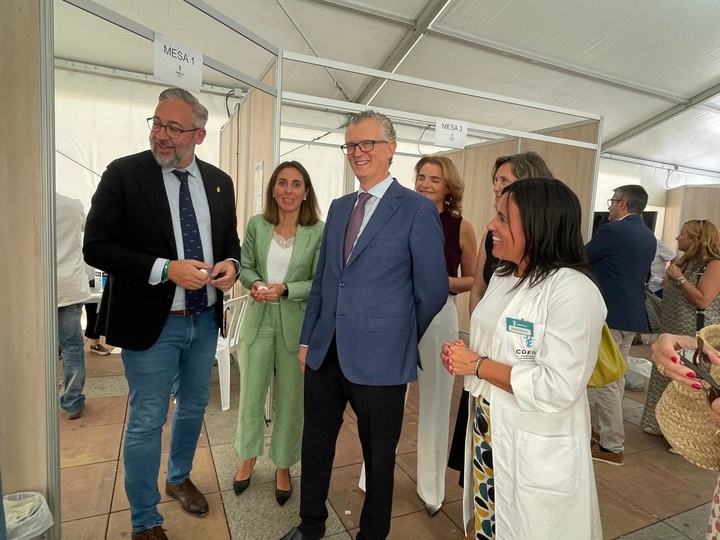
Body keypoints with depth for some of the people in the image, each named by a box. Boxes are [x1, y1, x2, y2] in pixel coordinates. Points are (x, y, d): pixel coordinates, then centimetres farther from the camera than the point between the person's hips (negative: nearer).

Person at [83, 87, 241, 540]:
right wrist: (166, 270, -25)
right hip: (152, 322, -4)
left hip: (206, 319, 5)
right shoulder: (123, 174, -10)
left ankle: (180, 478, 49)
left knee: (194, 407, 22)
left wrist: (231, 265, -12)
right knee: (147, 422, 9)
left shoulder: (219, 182, 2)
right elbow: (97, 247, -13)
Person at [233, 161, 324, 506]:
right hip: (259, 320, 3)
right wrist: (255, 284, -14)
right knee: (251, 393, 15)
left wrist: (285, 290, -21)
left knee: (291, 398, 12)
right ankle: (248, 457, 42)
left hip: (297, 324, -2)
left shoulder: (320, 232, -10)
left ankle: (283, 466, 36)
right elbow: (245, 267, 6)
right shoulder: (256, 225, -2)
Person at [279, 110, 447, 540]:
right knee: (316, 446, 20)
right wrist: (308, 338, 11)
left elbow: (433, 291, -7)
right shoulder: (339, 207, 10)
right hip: (325, 353, 6)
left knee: (379, 456, 16)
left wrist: (400, 340, 2)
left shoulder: (418, 209, -9)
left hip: (378, 358, -5)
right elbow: (322, 279, 13)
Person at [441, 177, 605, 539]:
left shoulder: (572, 290, -22)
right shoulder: (503, 276, 5)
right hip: (488, 435, 7)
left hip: (536, 453, -7)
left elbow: (558, 388, -26)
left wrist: (477, 365, -20)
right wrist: (461, 356, -4)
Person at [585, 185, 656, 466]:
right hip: (632, 314, 9)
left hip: (609, 314, -9)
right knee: (615, 378, 18)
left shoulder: (612, 230, -15)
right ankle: (602, 429, 31)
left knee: (605, 380, 0)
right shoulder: (649, 237, 11)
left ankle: (612, 446, 8)